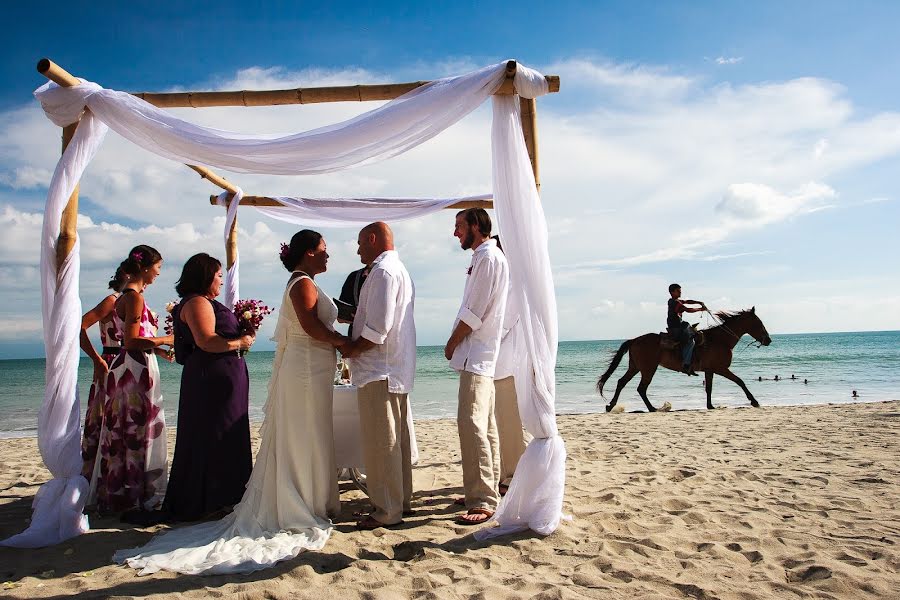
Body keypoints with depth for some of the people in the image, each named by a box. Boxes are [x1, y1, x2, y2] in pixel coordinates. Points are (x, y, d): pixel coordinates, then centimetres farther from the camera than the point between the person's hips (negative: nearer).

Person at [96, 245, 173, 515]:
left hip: (129, 367, 10)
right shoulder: (134, 297, -15)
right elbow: (131, 341, -20)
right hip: (136, 369, -10)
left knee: (124, 432, 14)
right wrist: (167, 339, -12)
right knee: (140, 432, -2)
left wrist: (156, 348, 17)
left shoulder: (127, 295, 15)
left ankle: (119, 493, 24)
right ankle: (138, 494, 7)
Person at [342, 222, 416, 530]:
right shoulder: (400, 270, 20)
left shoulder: (383, 271, -14)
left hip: (379, 369, -11)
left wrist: (352, 349, -9)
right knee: (398, 438, 15)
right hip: (398, 368, 11)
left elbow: (378, 328, -22)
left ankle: (387, 510, 5)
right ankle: (402, 500, 25)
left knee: (380, 442, -3)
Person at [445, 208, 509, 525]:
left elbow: (474, 313, -17)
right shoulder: (483, 257, 20)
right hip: (479, 353, 11)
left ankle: (482, 501, -13)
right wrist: (456, 344, 14)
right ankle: (489, 491, 23)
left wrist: (452, 344, -6)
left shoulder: (488, 257, -12)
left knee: (471, 423, -15)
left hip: (476, 353, -11)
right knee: (485, 425, 14)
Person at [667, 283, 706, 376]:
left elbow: (687, 301, 19)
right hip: (675, 328, -11)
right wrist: (700, 309, -9)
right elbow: (688, 310, -20)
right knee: (690, 341, -16)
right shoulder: (675, 302, -15)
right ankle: (685, 365, -18)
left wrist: (699, 302, 7)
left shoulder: (674, 301, 16)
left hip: (678, 326, 11)